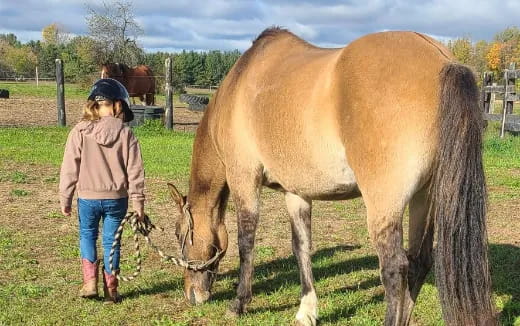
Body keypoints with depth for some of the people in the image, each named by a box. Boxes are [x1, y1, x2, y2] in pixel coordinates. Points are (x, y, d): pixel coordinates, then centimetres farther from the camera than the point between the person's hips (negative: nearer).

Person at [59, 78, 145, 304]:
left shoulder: (80, 132, -8)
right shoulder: (126, 134, -7)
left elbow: (69, 169, -5)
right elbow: (135, 171, -6)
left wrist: (65, 199, 4)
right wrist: (138, 202, 2)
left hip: (88, 197, 0)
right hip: (117, 198, 0)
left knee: (87, 235, 21)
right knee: (111, 240, 12)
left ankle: (90, 282, 13)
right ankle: (110, 290, 17)